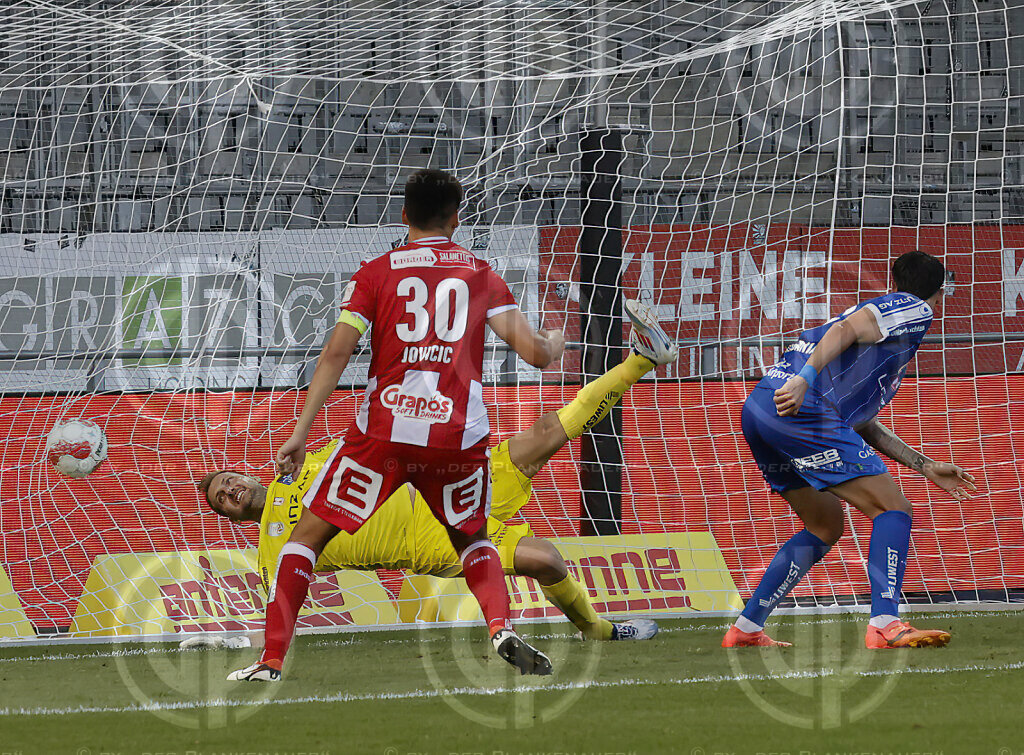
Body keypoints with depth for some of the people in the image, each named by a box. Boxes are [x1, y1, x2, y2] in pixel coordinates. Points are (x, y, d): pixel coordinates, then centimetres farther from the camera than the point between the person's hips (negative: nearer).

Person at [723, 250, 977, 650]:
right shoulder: (913, 310, 6)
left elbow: (862, 424, 32)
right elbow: (846, 330, -13)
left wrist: (927, 467, 35)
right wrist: (805, 379, -27)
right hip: (803, 410, -9)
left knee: (826, 526, 23)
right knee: (893, 509, -5)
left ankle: (745, 630, 21)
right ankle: (885, 625, -19)